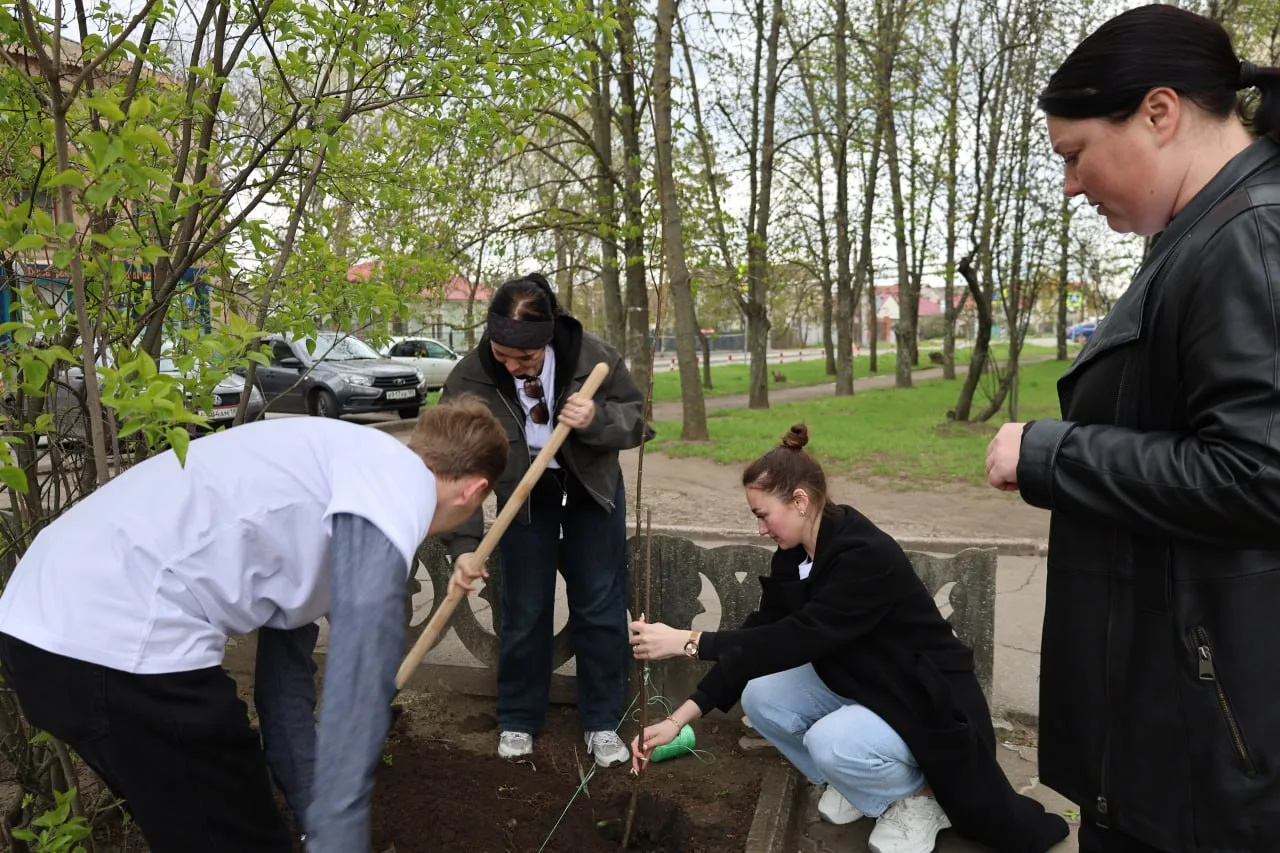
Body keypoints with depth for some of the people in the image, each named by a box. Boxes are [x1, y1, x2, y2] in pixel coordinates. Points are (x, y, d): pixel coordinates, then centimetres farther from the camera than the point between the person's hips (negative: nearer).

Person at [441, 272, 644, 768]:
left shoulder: (593, 357, -25)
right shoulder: (469, 379, -26)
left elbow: (635, 420, -12)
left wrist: (597, 419, -35)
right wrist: (464, 545, -32)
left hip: (592, 490, 1)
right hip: (523, 497, 0)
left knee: (601, 608, 4)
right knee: (524, 611, 4)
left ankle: (602, 722, 20)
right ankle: (518, 720, 24)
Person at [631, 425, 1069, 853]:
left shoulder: (868, 556, -30)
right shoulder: (793, 557, -5)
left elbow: (798, 639, -36)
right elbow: (761, 636, -6)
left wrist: (688, 641, -34)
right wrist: (679, 719, -11)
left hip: (926, 701, -8)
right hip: (856, 686, 8)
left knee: (832, 742, -33)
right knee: (760, 697, -12)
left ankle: (919, 792, 0)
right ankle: (861, 785, 10)